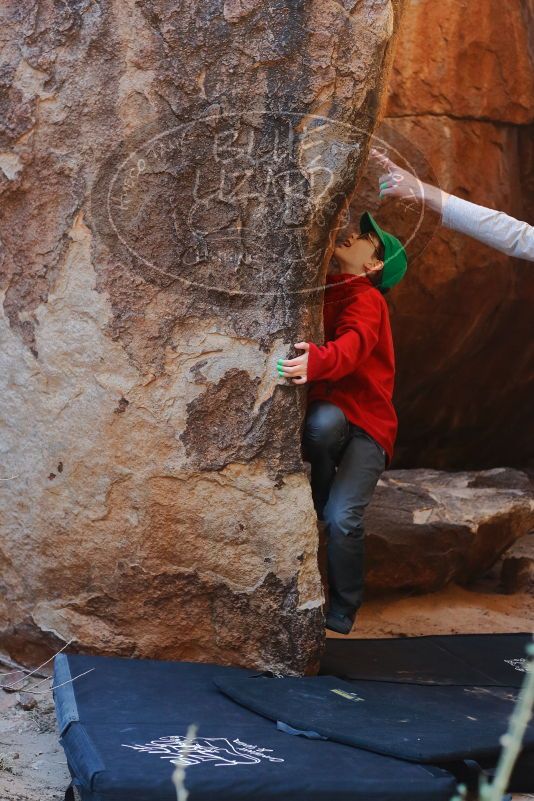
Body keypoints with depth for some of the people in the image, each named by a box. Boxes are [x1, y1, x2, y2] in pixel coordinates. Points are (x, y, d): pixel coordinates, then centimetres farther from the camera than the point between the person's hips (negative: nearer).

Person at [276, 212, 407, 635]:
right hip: (321, 419, 3)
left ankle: (340, 617, 1)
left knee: (343, 519, -21)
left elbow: (353, 343, -30)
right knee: (325, 418, -35)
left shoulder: (367, 300, -10)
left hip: (365, 423, -3)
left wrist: (317, 360, -50)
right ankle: (319, 501, -7)